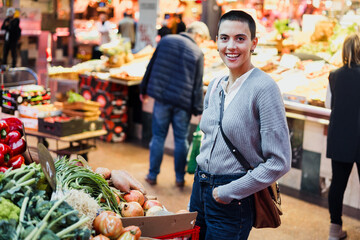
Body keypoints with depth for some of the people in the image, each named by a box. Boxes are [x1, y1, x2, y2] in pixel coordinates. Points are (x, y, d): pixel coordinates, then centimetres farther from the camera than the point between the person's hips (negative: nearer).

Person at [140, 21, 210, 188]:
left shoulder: (166, 41, 5)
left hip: (162, 98, 2)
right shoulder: (197, 53, -4)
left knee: (158, 137, 10)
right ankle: (180, 178, 17)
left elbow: (151, 66, 9)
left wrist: (144, 90, 18)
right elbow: (198, 85, -5)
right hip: (183, 102, -2)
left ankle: (152, 175, 18)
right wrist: (198, 110, -1)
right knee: (181, 139, 9)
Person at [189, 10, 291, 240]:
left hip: (232, 203, -6)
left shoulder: (264, 87, -16)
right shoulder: (215, 85, 5)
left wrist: (229, 192, -15)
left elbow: (280, 162, -19)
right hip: (200, 189, 7)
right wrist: (201, 183, 13)